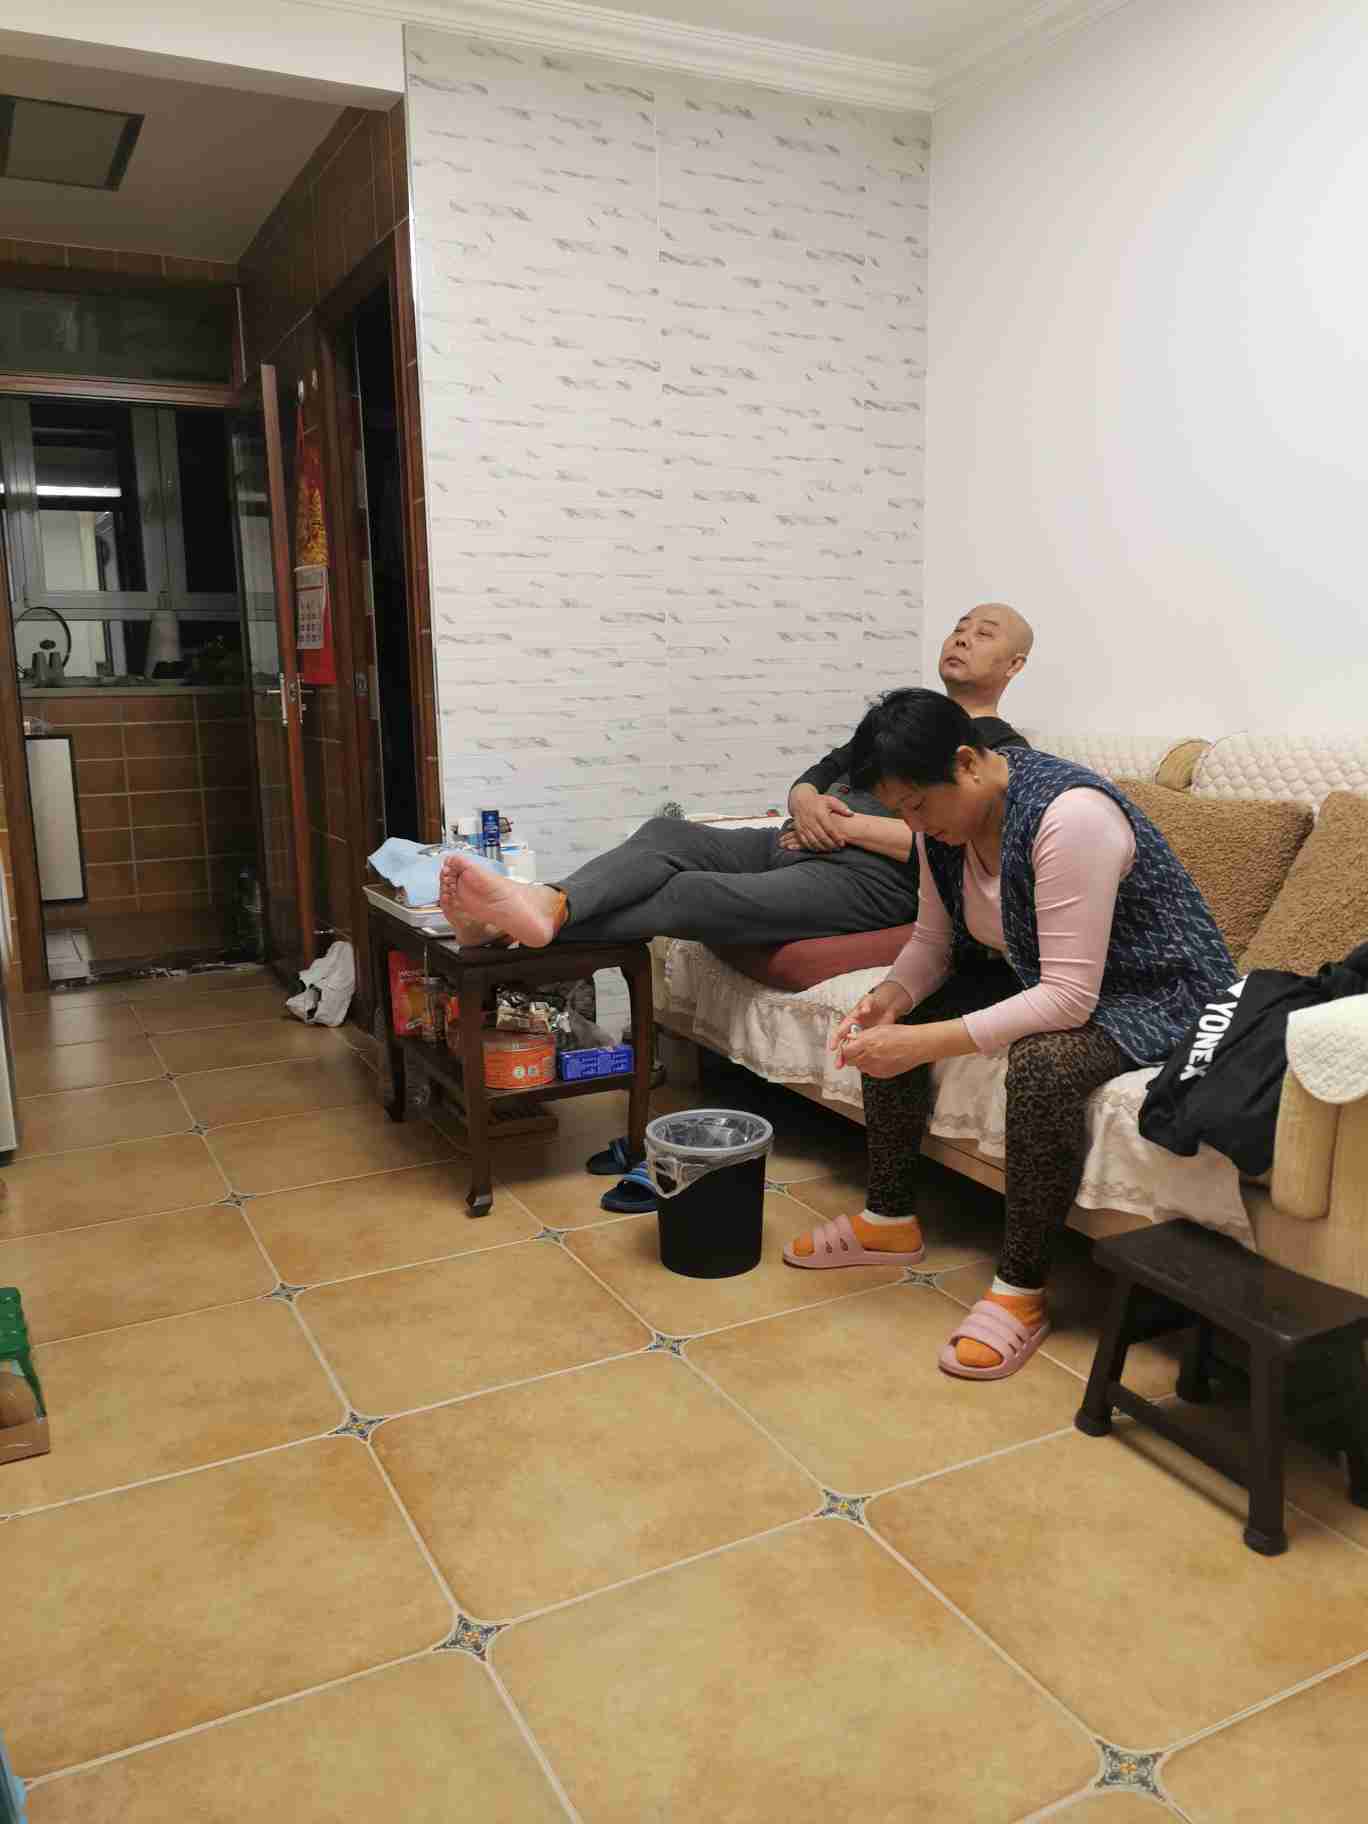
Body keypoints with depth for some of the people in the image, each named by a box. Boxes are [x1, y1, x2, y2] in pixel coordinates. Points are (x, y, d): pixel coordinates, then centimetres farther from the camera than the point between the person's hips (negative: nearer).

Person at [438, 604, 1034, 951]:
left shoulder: (1002, 750, 6)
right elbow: (811, 779, 24)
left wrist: (848, 824, -11)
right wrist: (807, 801, -1)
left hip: (869, 877, -7)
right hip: (796, 846, 7)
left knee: (691, 895, -28)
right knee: (669, 833, -21)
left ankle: (545, 915, -43)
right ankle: (542, 905, -42)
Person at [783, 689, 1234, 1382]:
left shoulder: (1068, 815, -33)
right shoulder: (943, 814, -7)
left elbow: (1070, 998, -35)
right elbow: (933, 939, 4)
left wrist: (927, 1042, -37)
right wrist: (891, 998, -18)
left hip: (1153, 988, -8)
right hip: (1032, 971, 9)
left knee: (1040, 1063, -37)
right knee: (889, 1027, -3)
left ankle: (1021, 1290, -20)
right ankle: (889, 1220, 11)